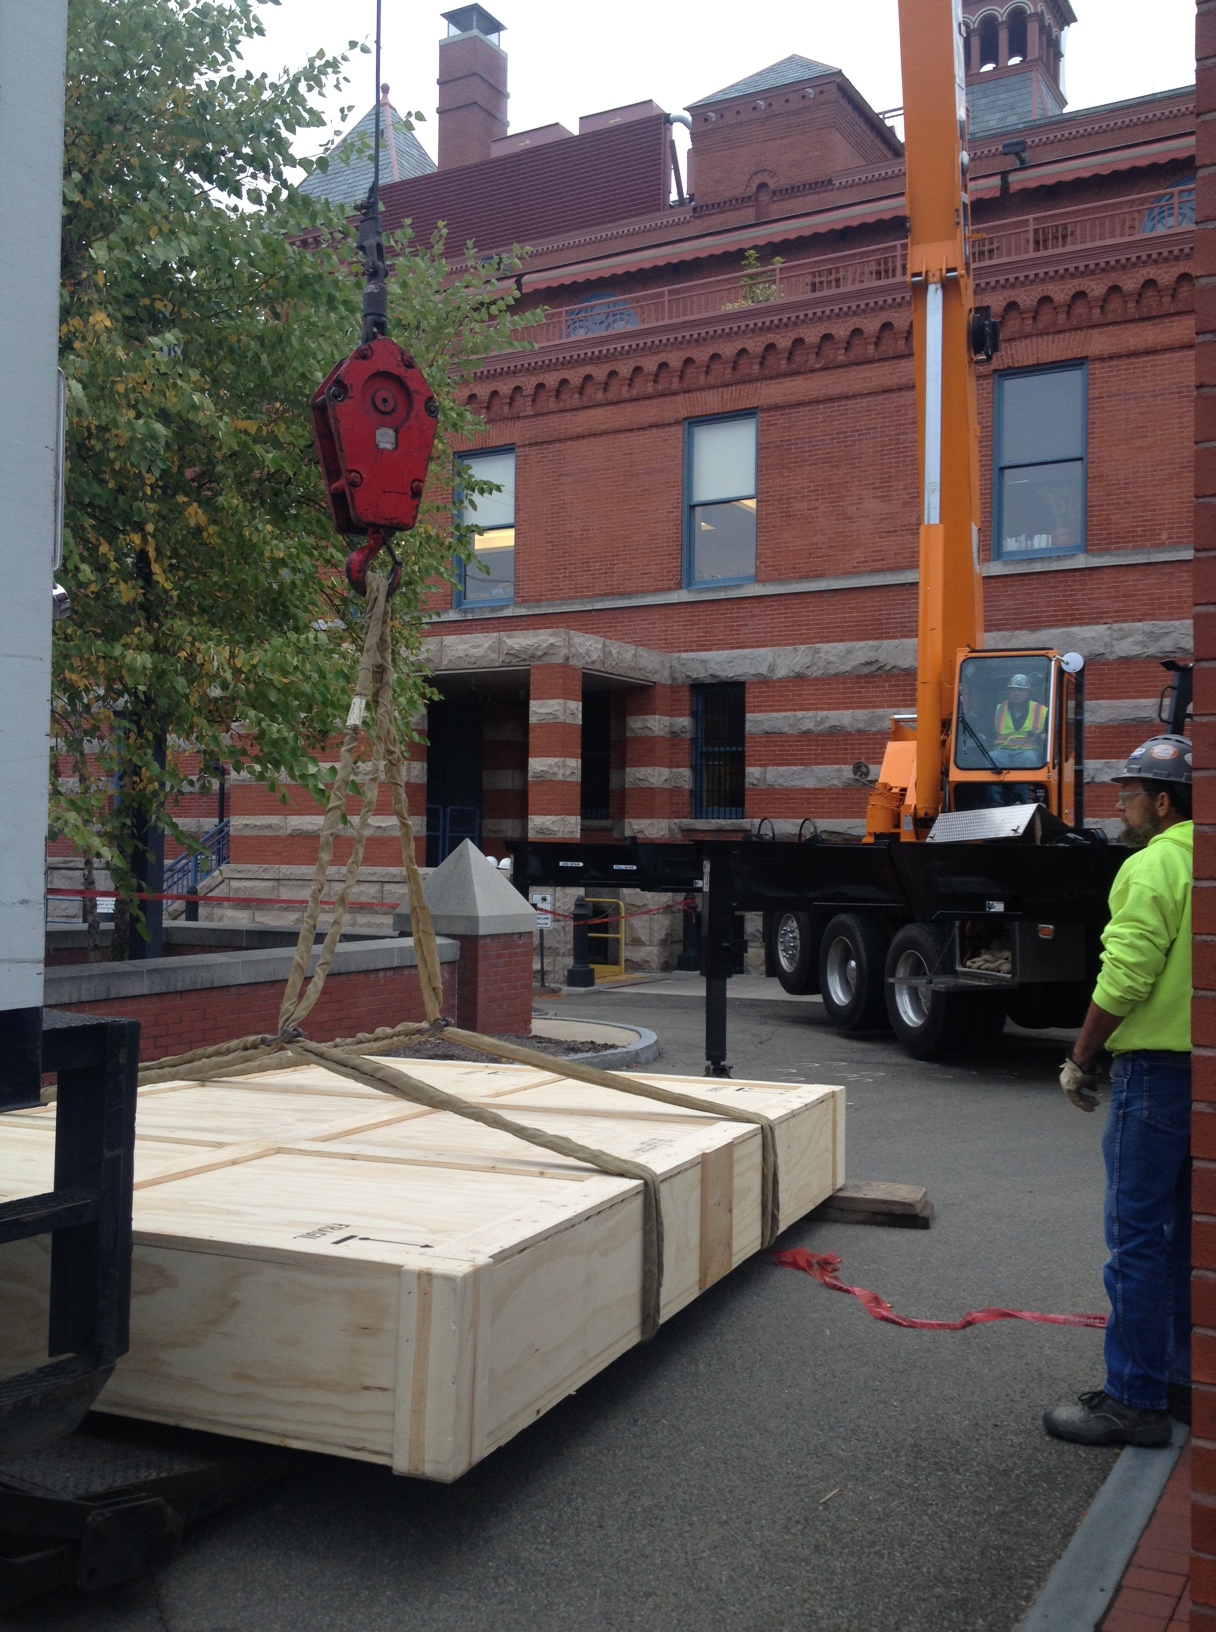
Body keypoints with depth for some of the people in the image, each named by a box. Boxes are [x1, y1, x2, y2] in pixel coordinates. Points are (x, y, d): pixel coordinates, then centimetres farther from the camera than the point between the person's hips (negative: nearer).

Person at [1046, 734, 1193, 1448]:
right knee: (1184, 1233, 17)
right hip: (1199, 1066, 9)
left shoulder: (1153, 867, -14)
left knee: (1138, 1235, -2)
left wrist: (1080, 1059, -8)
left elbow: (1124, 980, -20)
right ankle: (1186, 1380, 27)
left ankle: (1134, 1401, 4)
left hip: (1157, 1068, -9)